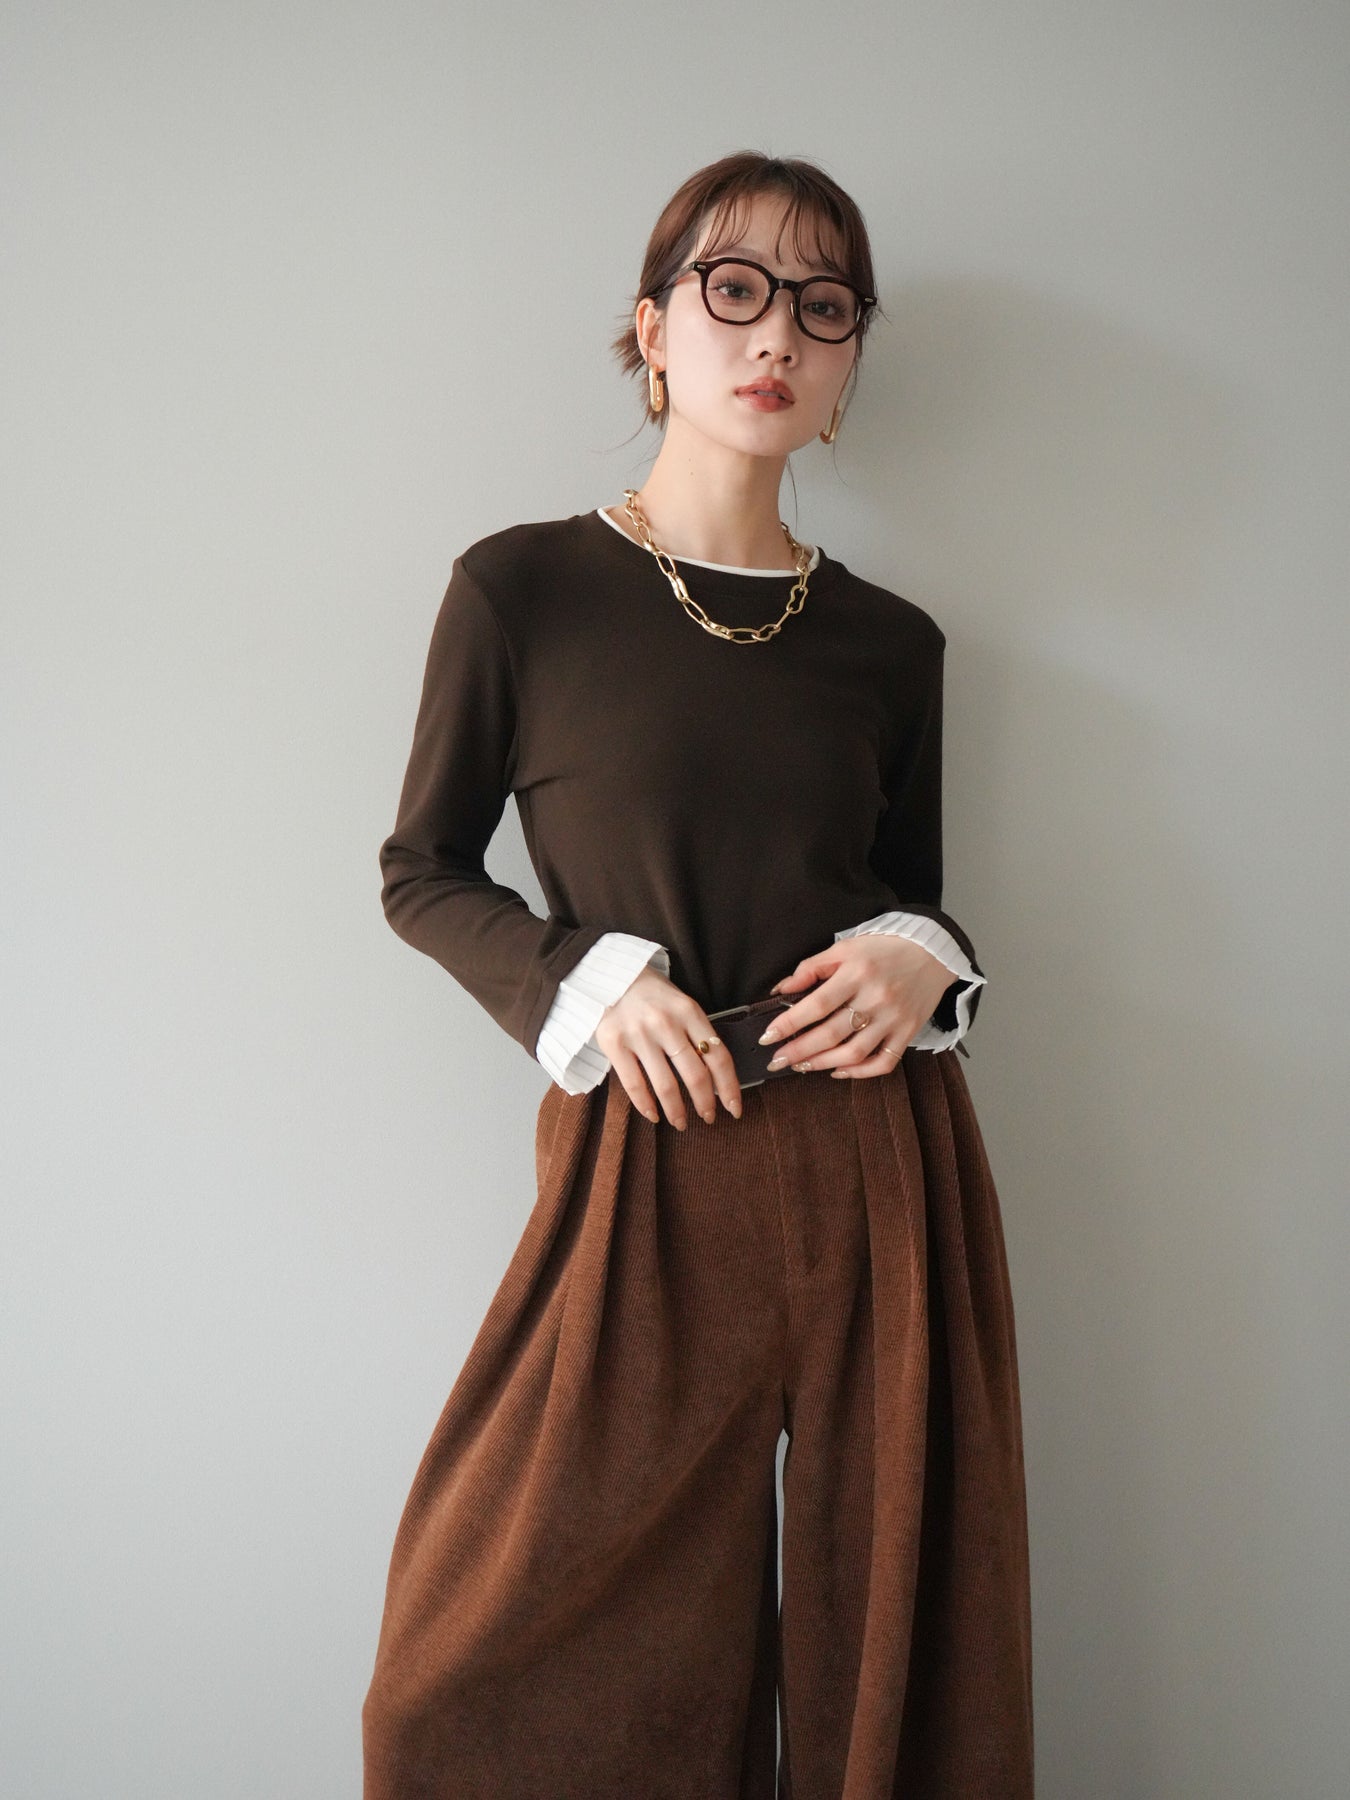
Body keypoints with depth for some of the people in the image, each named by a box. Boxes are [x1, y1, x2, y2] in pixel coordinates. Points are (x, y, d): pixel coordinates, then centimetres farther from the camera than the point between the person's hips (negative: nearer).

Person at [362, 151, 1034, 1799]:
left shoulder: (891, 644, 7)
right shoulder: (521, 588, -1)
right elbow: (422, 872, 5)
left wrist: (921, 962, -5)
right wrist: (584, 985, -11)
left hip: (880, 1174, 3)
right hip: (645, 1167, -2)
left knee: (895, 1635, 10)